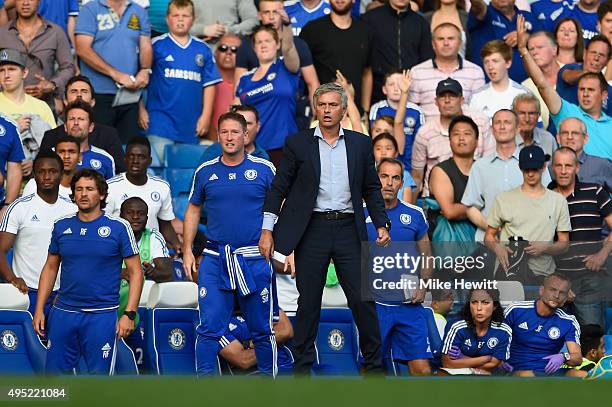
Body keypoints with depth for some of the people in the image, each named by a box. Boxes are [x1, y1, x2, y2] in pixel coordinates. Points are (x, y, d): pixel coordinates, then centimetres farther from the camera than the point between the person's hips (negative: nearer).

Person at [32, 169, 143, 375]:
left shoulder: (119, 227, -2)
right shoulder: (62, 226, 9)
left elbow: (135, 272, -1)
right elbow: (50, 268, 17)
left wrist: (129, 314, -9)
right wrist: (39, 309, 9)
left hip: (101, 315, -4)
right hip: (63, 312, 4)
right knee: (55, 373, 4)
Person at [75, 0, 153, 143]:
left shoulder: (139, 12, 13)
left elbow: (146, 47, 13)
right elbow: (83, 49, -10)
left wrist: (145, 70, -10)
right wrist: (116, 74, -15)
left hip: (130, 94, 4)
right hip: (99, 94, -4)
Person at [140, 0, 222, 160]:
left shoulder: (203, 49, 9)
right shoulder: (156, 45, 0)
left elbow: (209, 84, 11)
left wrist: (206, 115, 5)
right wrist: (141, 110, -4)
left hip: (192, 123, 3)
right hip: (160, 120, -3)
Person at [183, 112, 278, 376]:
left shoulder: (264, 169, 2)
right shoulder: (205, 172, 8)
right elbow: (193, 211, 16)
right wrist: (187, 251, 9)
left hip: (255, 258, -1)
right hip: (215, 260, 1)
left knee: (262, 329, 6)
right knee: (209, 326, -6)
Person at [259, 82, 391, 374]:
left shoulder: (360, 144, 8)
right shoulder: (297, 144, 3)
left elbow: (372, 188, 12)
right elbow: (279, 188, 3)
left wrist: (381, 224, 2)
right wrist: (267, 230, -3)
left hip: (348, 229, 1)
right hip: (312, 229, -1)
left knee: (362, 299, -1)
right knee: (308, 302, 3)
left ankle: (373, 364, 8)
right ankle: (303, 366, 12)